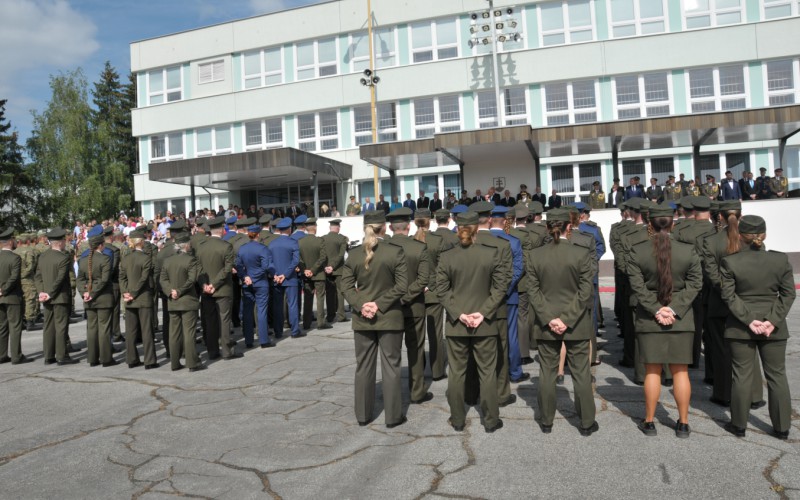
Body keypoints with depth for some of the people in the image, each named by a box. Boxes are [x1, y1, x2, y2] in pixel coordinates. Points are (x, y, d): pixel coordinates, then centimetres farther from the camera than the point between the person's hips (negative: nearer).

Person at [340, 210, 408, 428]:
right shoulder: (395, 252, -11)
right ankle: (393, 416, 16)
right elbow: (402, 286, -13)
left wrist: (361, 305, -9)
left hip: (362, 319, 3)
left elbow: (346, 286, -4)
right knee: (390, 366, 8)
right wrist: (380, 304, -11)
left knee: (363, 366, 14)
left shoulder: (353, 254, -2)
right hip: (389, 317, -3)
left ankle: (363, 414, 23)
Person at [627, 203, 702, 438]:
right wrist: (674, 309, -8)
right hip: (681, 320, 1)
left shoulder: (637, 251, -8)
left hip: (649, 320, -1)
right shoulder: (689, 251, -3)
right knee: (680, 371, 10)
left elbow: (638, 285, -11)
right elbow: (694, 284, -5)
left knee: (652, 371, 7)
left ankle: (649, 422, 17)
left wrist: (656, 310, -9)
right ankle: (683, 423, 19)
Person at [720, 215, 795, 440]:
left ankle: (739, 425, 17)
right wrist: (773, 320, -8)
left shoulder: (730, 262, -10)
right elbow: (788, 294, -3)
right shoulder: (781, 260, -3)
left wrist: (749, 319, -10)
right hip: (774, 329, 2)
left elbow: (729, 296, -12)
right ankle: (782, 427, 21)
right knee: (777, 376, 12)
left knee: (742, 375, 7)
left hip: (740, 328, -2)